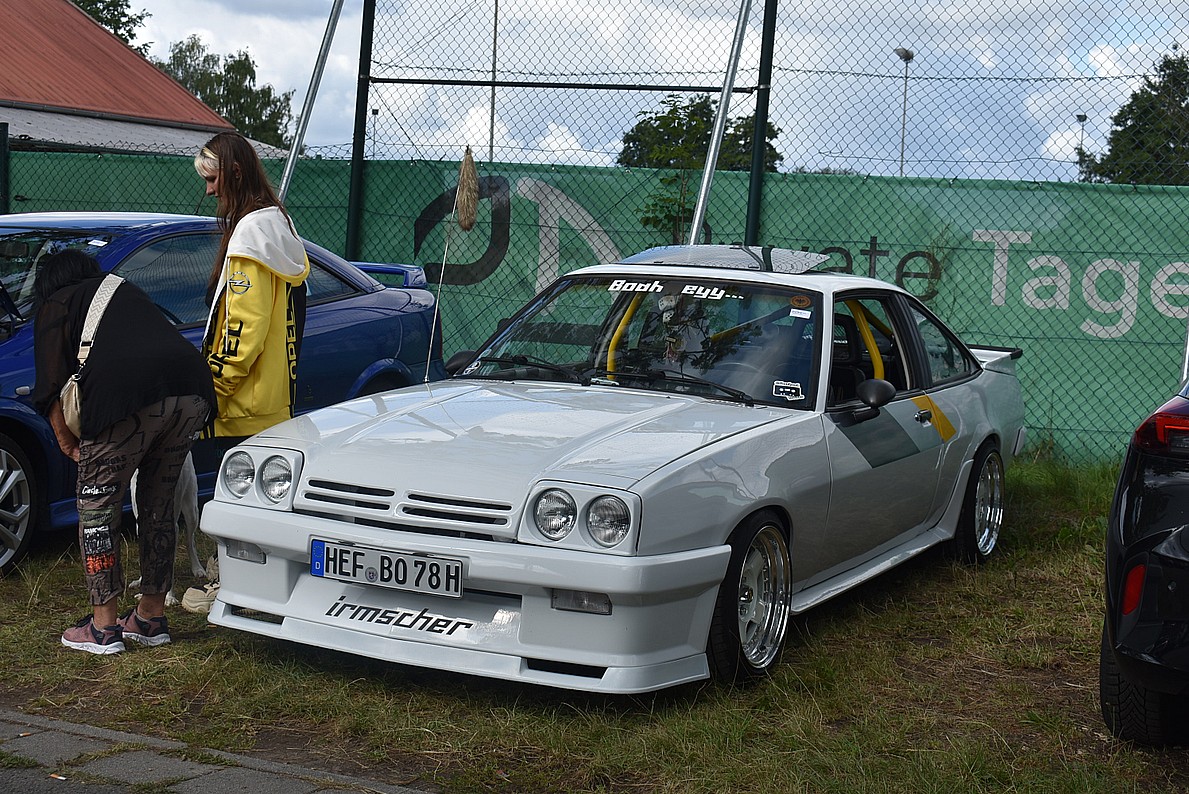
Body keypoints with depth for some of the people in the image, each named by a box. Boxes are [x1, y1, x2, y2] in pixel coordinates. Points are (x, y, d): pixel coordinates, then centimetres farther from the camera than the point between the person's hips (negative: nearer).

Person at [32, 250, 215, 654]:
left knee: (97, 508, 8)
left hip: (128, 397, -6)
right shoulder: (129, 291, 35)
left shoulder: (56, 306, 19)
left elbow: (53, 388, 10)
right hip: (192, 391, 6)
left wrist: (68, 442, 22)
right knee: (158, 506, 18)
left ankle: (103, 627, 11)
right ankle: (151, 618, 26)